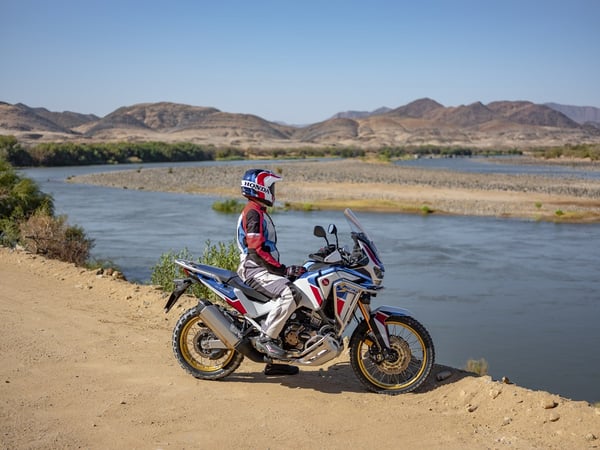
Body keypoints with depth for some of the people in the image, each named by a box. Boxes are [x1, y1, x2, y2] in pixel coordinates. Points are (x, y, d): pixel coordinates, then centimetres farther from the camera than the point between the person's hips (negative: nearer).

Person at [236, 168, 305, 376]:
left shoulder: (259, 212, 21)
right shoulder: (254, 213, -12)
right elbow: (257, 251, -21)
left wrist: (284, 269, 19)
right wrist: (283, 269, -21)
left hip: (263, 270, 11)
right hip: (255, 271, -11)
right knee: (289, 294, -31)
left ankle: (274, 361, 17)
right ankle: (266, 338, -22)